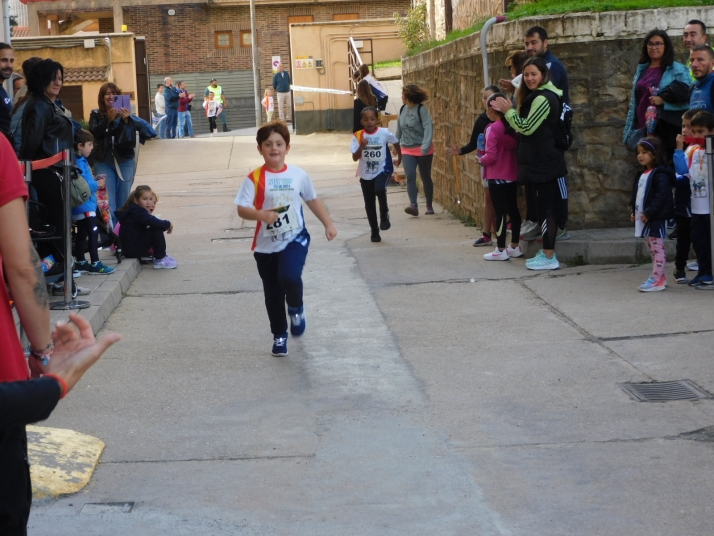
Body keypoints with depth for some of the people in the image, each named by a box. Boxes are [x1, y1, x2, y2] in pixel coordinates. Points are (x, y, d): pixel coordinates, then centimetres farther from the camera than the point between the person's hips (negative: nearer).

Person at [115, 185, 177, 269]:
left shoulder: (133, 210, 13)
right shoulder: (137, 211, -17)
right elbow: (154, 223, -28)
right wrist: (168, 224, -13)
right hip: (132, 249, -10)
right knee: (158, 230, -17)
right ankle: (160, 260, -10)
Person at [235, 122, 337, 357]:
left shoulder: (298, 175, -1)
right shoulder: (254, 179, -9)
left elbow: (313, 200, 13)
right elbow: (242, 209, -14)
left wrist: (328, 224, 13)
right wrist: (261, 215, -32)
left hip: (295, 239, 0)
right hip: (266, 245, 1)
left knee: (289, 276, -27)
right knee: (273, 293, 10)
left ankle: (296, 309, 6)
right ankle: (279, 336, 31)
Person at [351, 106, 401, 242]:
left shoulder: (384, 133, -11)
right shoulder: (358, 136, -10)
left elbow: (396, 143, 9)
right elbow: (355, 158, -11)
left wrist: (399, 158, 19)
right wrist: (361, 147, -27)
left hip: (383, 170, -2)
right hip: (366, 175, 2)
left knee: (379, 189, -32)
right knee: (369, 205, 8)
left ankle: (384, 215, -7)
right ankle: (374, 231, 24)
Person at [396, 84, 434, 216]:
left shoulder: (421, 109, -13)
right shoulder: (403, 109, 5)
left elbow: (428, 127, -21)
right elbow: (399, 128, 15)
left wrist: (425, 146, -30)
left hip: (422, 150, -4)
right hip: (407, 150, 4)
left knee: (426, 178, 8)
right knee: (410, 177, -13)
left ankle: (429, 206, 21)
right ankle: (413, 205, -19)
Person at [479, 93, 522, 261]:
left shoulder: (493, 128, -15)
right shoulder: (512, 126, 5)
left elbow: (490, 156, -19)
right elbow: (515, 149, 9)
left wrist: (480, 160, -1)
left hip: (497, 177, -7)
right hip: (512, 176, 7)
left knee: (500, 212, -3)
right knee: (513, 210, 13)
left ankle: (501, 250, 1)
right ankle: (515, 247, 20)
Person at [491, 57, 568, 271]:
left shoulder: (543, 98, -16)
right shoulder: (538, 96, 16)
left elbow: (527, 127, -19)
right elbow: (527, 127, 15)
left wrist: (509, 111, -7)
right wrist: (507, 110, 6)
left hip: (545, 162, -11)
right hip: (542, 161, 11)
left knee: (546, 207, -8)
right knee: (546, 206, 12)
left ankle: (549, 257, -5)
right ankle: (546, 252, 18)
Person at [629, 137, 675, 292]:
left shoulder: (660, 174, -15)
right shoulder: (643, 175, 15)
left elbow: (662, 196, -22)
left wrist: (649, 212, -24)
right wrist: (634, 211, 12)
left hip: (656, 218, -10)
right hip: (644, 217, 10)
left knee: (657, 248, -7)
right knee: (652, 248, 14)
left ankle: (657, 279, -6)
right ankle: (659, 277, 21)